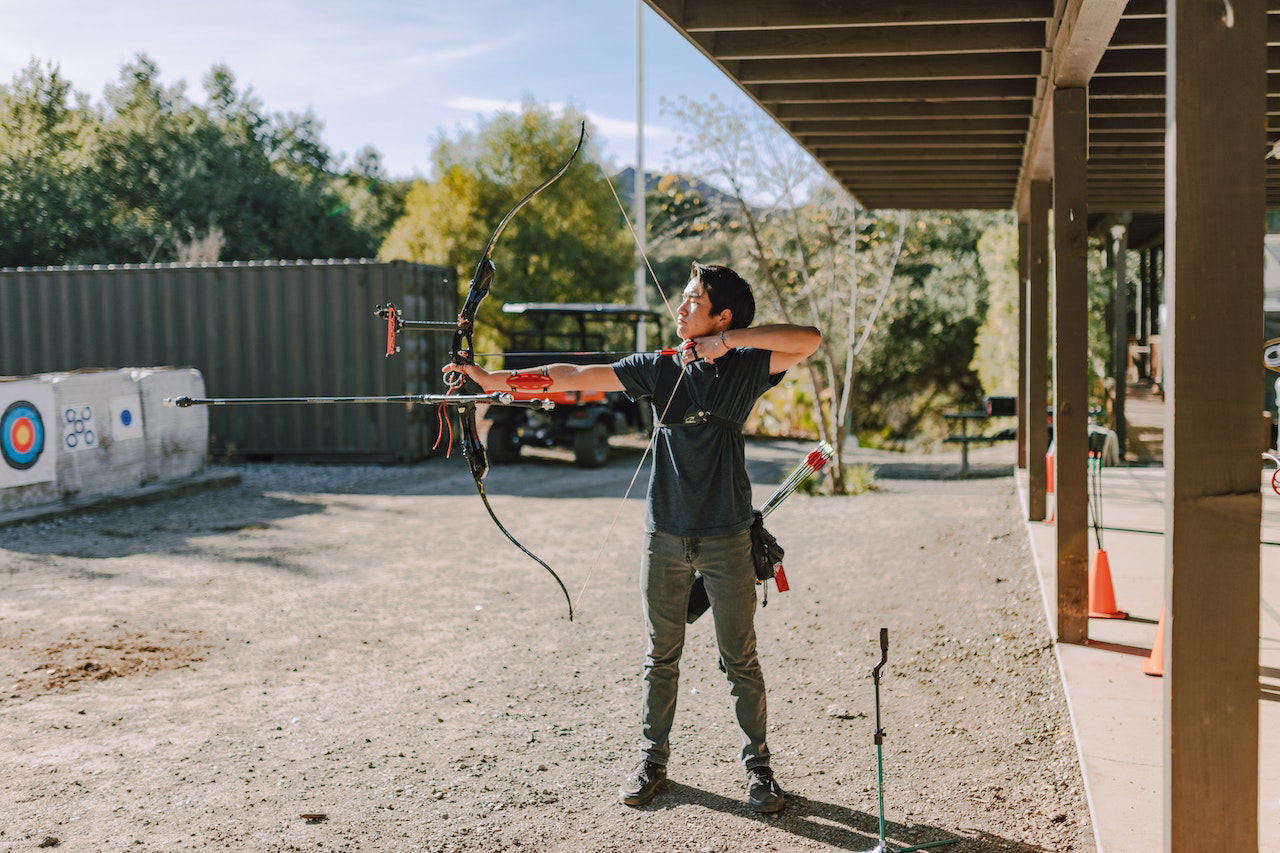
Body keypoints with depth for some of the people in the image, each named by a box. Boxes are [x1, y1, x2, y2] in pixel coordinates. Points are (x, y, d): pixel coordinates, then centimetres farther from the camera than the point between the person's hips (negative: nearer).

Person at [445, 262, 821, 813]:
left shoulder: (745, 367, -2)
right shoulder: (657, 368, 4)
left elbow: (809, 340, -15)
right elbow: (577, 376, -3)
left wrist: (728, 340, -17)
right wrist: (494, 380, -10)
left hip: (726, 539, -2)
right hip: (666, 535, 2)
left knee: (740, 659, 5)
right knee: (661, 655, 12)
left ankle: (757, 767, 19)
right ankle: (652, 758, 26)